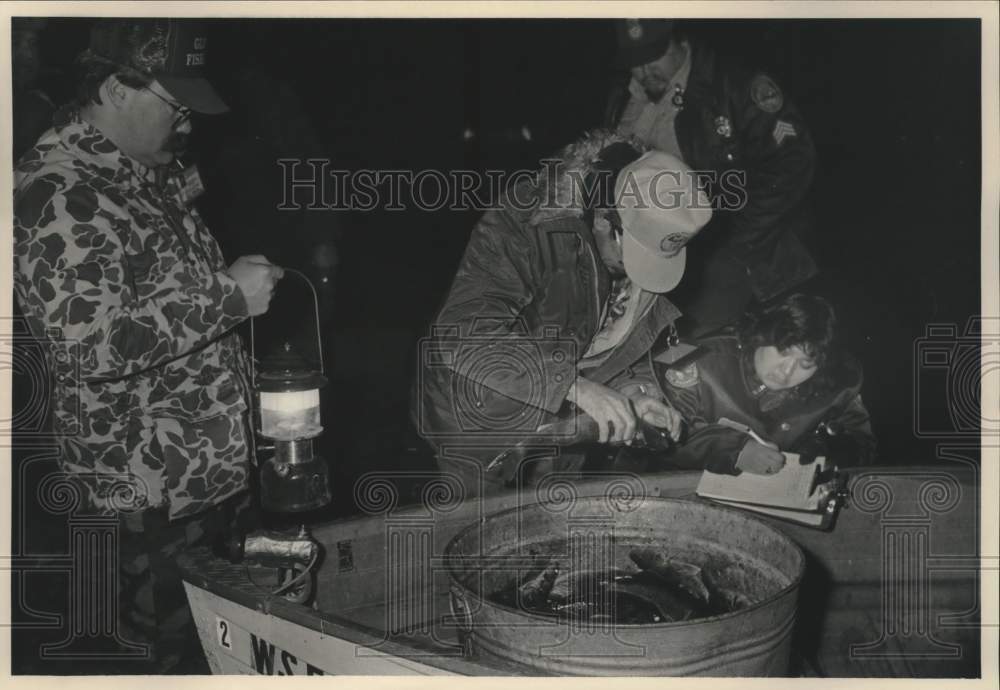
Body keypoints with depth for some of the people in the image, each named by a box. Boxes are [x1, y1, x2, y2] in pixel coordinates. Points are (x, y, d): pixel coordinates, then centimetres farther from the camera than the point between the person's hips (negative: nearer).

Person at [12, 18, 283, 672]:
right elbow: (90, 340, -29)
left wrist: (246, 282, 13)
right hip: (155, 491, -8)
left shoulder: (152, 168, 9)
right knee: (178, 644, 9)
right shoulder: (55, 193, -20)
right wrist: (228, 296, -25)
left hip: (222, 464, 9)